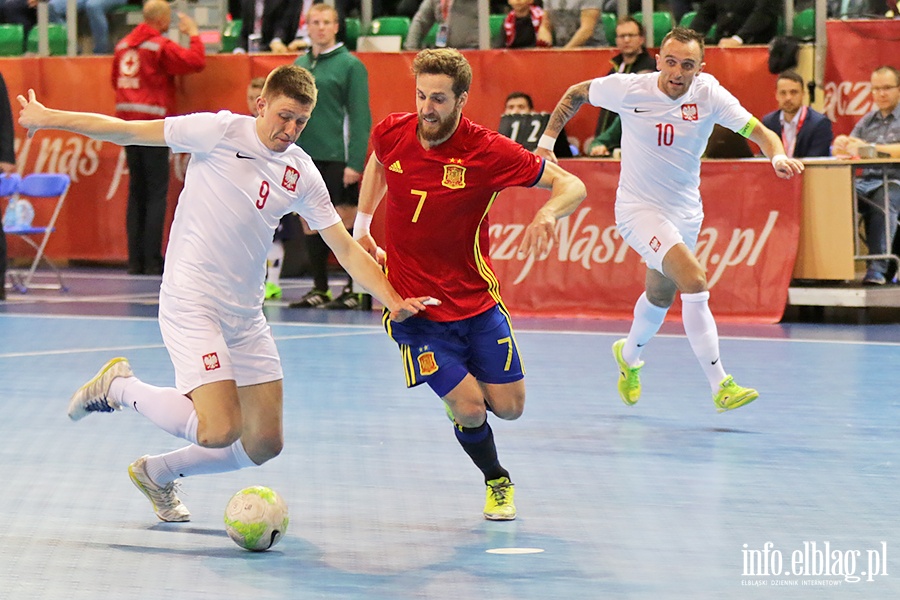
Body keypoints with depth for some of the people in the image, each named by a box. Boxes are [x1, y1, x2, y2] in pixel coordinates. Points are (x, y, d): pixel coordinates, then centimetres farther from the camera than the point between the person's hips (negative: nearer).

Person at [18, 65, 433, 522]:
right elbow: (129, 131, -3)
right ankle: (119, 388, 6)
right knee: (219, 430, -20)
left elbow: (346, 248, 9)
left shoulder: (302, 173, 6)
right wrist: (49, 119, 0)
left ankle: (156, 473, 29)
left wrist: (392, 299, -4)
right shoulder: (222, 132, -9)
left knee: (265, 443, 5)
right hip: (190, 303, -7)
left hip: (245, 314, 7)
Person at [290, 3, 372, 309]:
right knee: (310, 224, 8)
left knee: (347, 221, -3)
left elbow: (360, 116, -9)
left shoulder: (350, 65, -4)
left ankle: (355, 291, 2)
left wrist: (355, 162, -16)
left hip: (338, 157, -6)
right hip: (306, 156, 6)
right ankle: (319, 289, 16)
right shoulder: (299, 65, 13)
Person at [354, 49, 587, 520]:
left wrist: (549, 212, -36)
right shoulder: (391, 133, -8)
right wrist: (362, 225, 12)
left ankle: (460, 394, 38)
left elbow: (572, 185, -14)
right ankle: (497, 483, 19)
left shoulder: (488, 152, -17)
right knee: (470, 409, -11)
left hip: (476, 301, 0)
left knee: (508, 406, 3)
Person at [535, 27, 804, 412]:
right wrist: (547, 142, 0)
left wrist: (778, 156, -38)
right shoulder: (628, 89, -16)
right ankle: (720, 386, -18)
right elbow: (575, 94, 1)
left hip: (685, 213, 5)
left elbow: (758, 131, -18)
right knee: (695, 282, -23)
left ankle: (629, 356, 54)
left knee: (661, 296, 22)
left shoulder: (709, 95, -12)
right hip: (639, 208, -5)